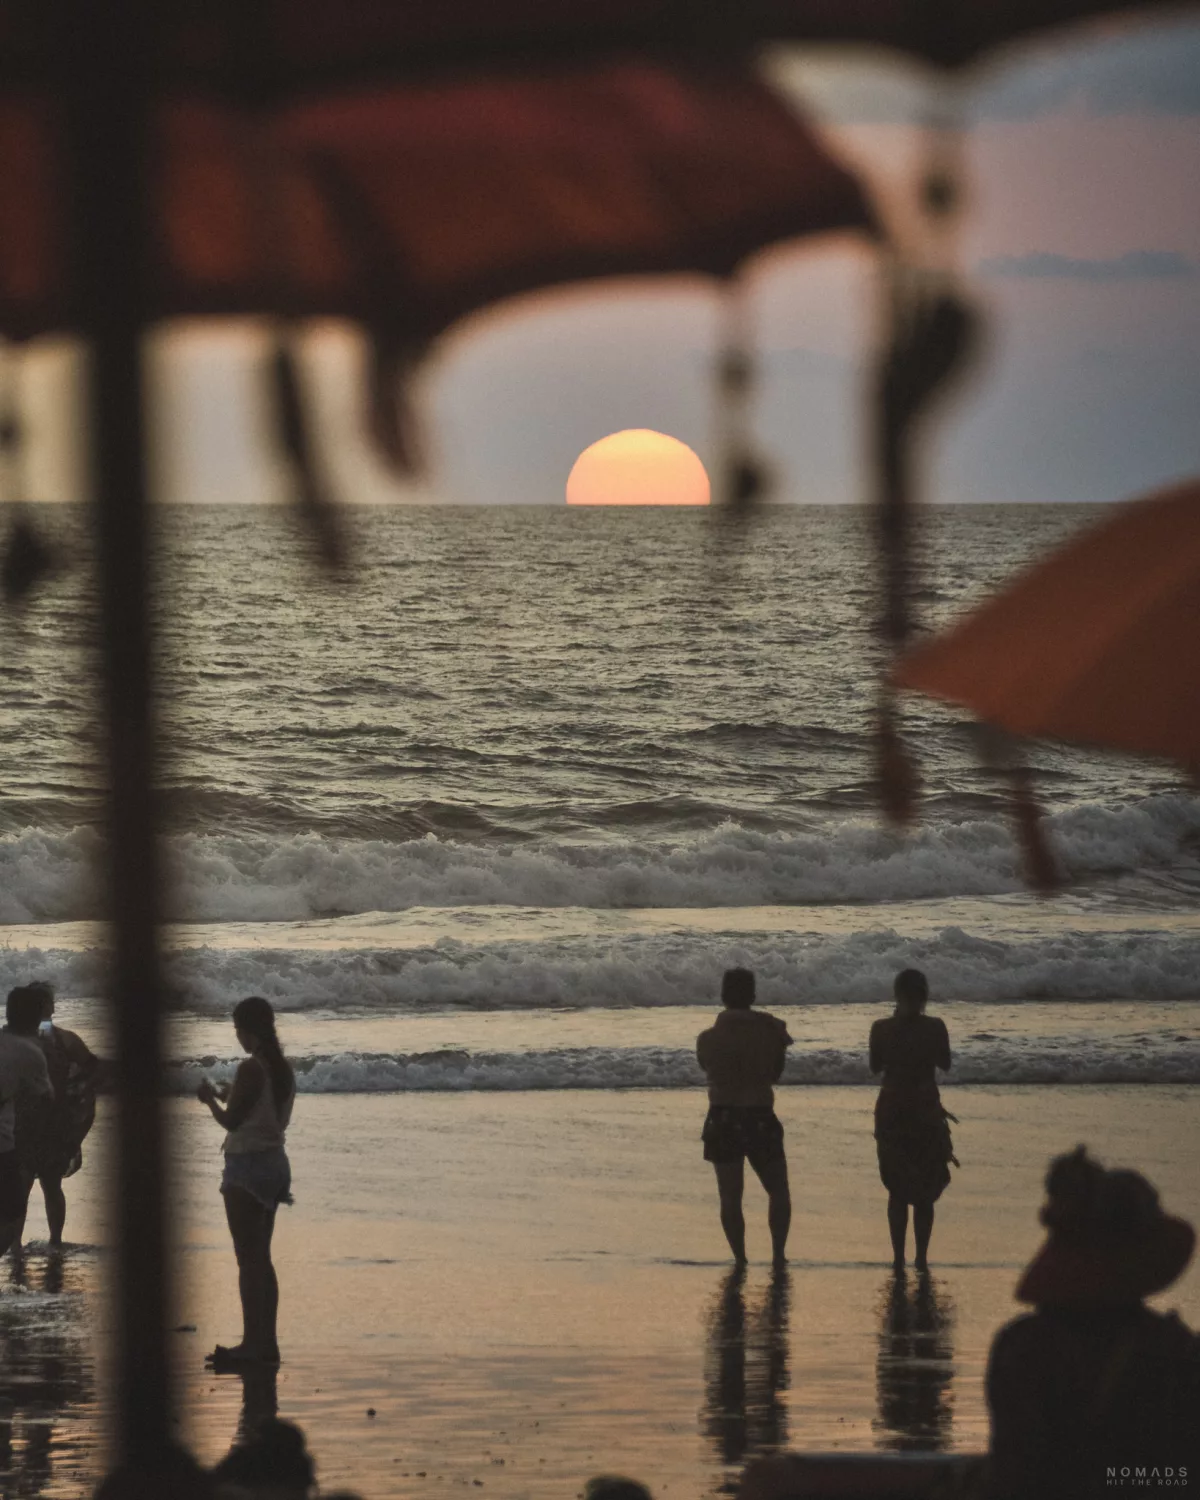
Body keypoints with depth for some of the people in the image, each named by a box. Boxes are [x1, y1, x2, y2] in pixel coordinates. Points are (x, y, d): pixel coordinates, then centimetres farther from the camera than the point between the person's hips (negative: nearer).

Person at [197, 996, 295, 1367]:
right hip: (275, 1162, 9)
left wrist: (210, 1099, 2)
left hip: (248, 1167, -9)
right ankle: (266, 1341, 15)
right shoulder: (284, 1069, 7)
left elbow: (231, 1120, -16)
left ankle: (253, 1343, -7)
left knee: (248, 1259, -6)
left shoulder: (251, 1069, -18)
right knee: (261, 1258, 14)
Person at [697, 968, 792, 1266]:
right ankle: (778, 1253, 5)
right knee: (778, 1191, 14)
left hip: (722, 1121, 1)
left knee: (730, 1197, 8)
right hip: (760, 1120, -1)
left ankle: (740, 1259, 4)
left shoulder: (708, 1039, -5)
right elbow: (776, 1073, 7)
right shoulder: (770, 1030, -6)